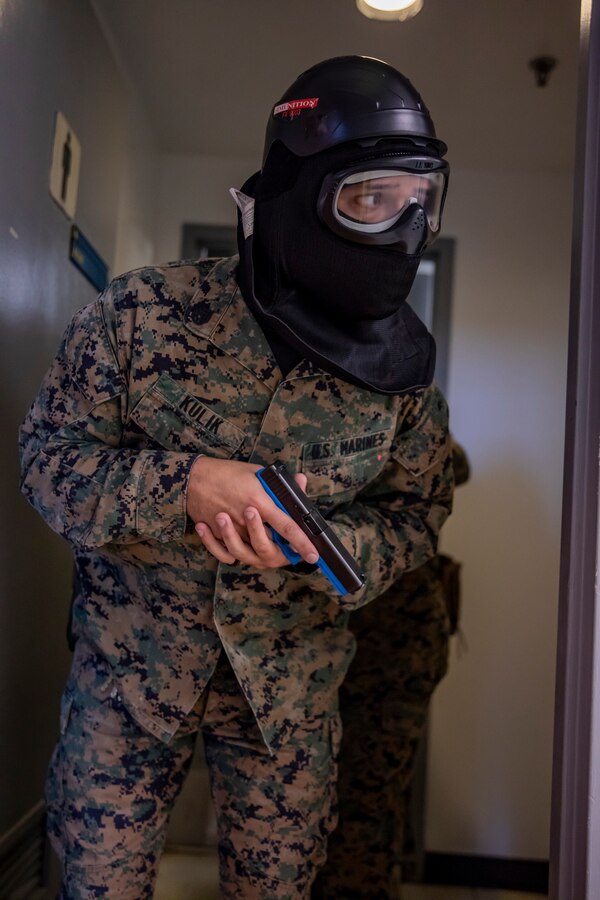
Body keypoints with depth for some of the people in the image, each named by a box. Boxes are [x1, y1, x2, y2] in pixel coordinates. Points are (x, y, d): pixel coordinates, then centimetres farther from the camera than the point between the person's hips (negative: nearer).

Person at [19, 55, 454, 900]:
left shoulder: (401, 364, -10)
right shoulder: (140, 314, -16)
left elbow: (417, 508, -1)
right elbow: (49, 458, -10)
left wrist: (315, 544, -22)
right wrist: (182, 483, -28)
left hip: (291, 679, 2)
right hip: (132, 657, -1)